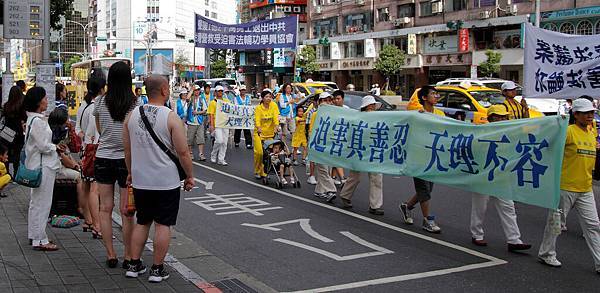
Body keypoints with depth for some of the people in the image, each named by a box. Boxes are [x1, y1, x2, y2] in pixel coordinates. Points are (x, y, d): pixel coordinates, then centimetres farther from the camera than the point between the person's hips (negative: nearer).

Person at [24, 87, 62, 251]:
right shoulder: (37, 120, -19)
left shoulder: (34, 119, 12)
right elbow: (43, 146, -20)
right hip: (43, 166, -11)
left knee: (36, 202, 17)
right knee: (42, 203, -4)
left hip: (38, 165, 11)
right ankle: (40, 240, 2)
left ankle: (34, 235, 27)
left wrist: (54, 147, 8)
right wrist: (56, 148, -3)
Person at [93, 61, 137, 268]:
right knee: (127, 211, 4)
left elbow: (99, 130, 13)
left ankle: (111, 255, 12)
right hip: (127, 159, -2)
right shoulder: (135, 103, -9)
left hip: (103, 158, 2)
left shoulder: (101, 102, -1)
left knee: (105, 208, 9)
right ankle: (128, 256, 10)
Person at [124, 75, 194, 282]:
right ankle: (157, 269, 10)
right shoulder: (171, 117, -13)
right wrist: (189, 176, 0)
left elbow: (127, 150, 11)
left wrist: (131, 173, 24)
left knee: (142, 222, 17)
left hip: (140, 180, 5)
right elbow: (183, 152, -12)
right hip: (166, 181, -5)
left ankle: (134, 265, 20)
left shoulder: (131, 115, 2)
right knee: (163, 224, 5)